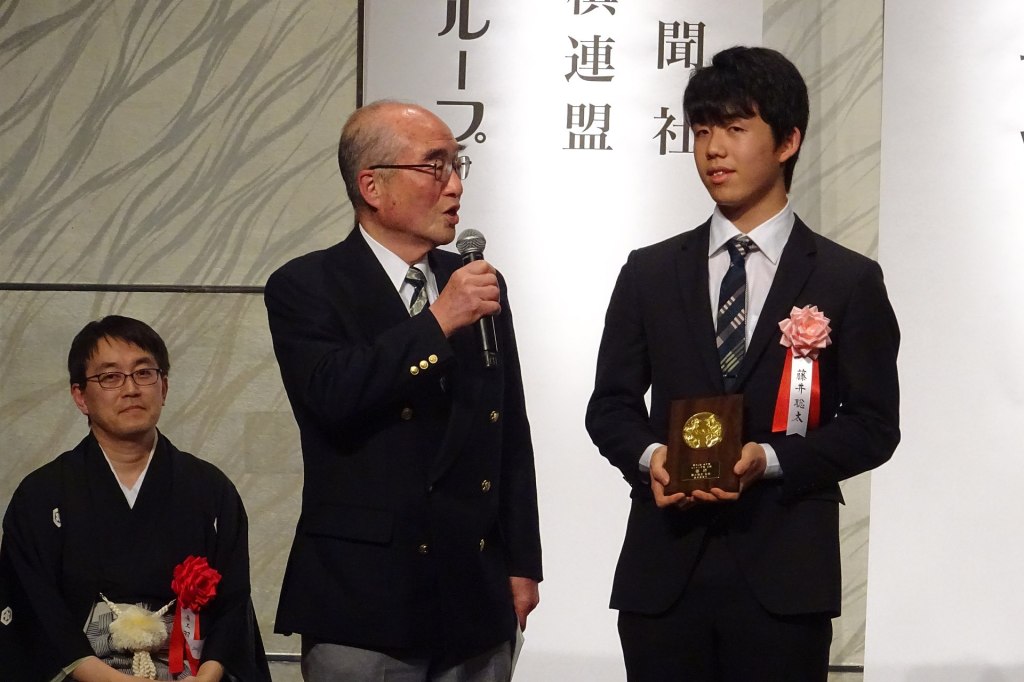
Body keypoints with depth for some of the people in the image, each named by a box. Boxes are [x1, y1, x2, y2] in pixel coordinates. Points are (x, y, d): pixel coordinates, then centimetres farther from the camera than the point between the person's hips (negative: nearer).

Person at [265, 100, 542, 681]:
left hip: (476, 597, 5)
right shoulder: (305, 287, -2)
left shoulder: (481, 285, 13)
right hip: (364, 597, -4)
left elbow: (512, 436, 15)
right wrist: (438, 322, -18)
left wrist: (522, 566, 11)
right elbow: (331, 397, -19)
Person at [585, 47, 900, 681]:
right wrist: (650, 456, -10)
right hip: (663, 568, 2)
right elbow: (611, 404, 12)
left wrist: (770, 459, -14)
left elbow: (874, 425, 1)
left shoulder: (850, 281, 3)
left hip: (784, 574, -2)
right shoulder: (649, 273, 11)